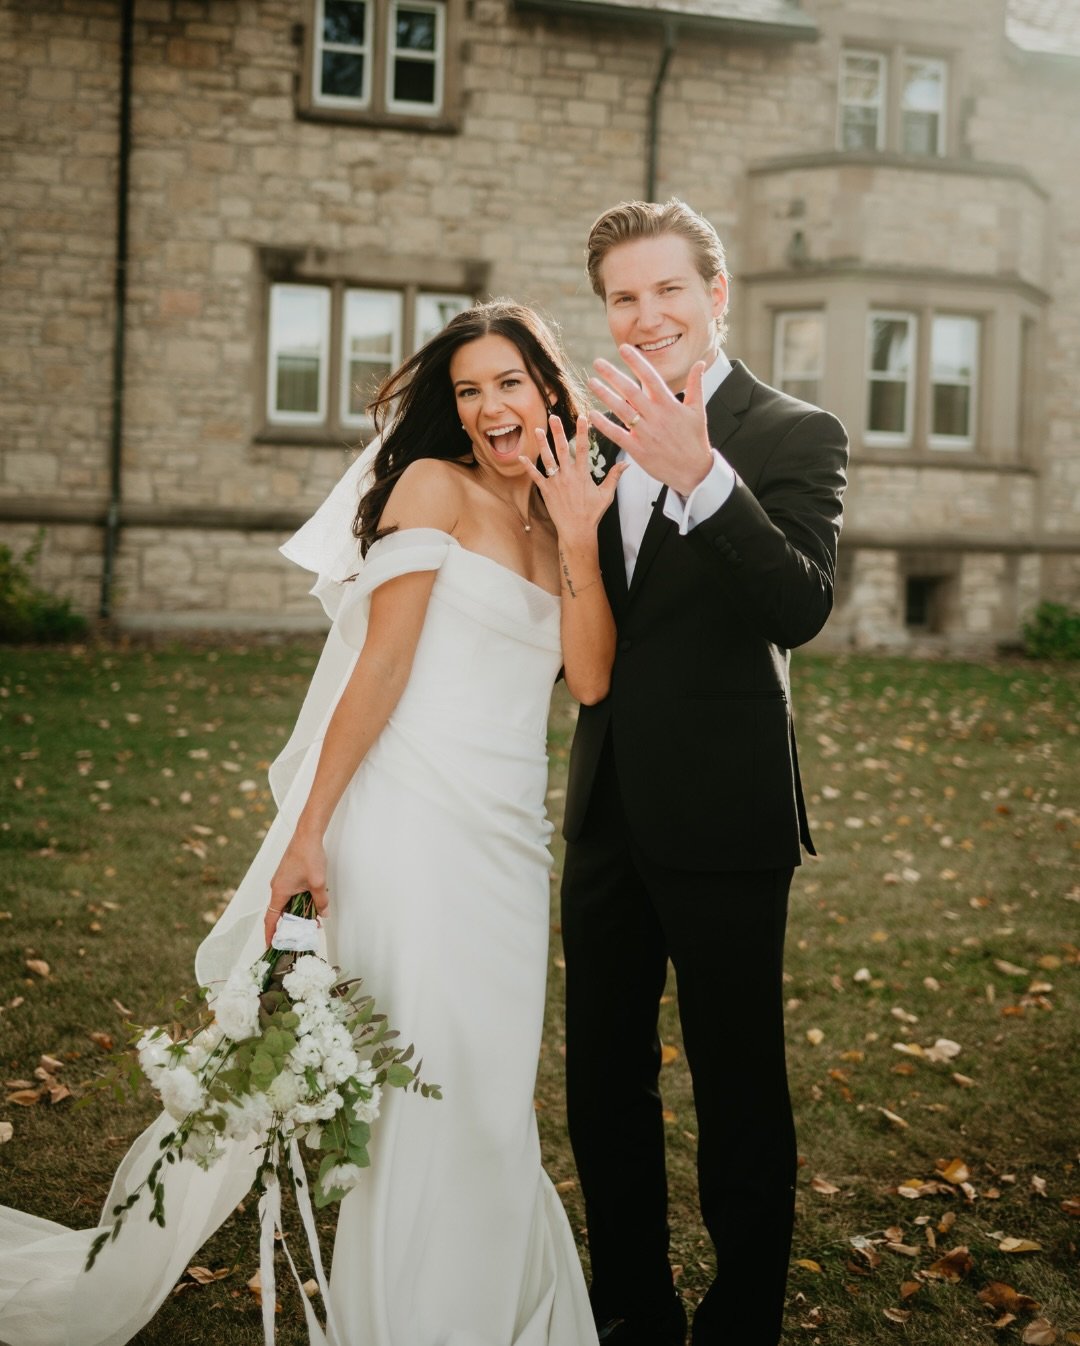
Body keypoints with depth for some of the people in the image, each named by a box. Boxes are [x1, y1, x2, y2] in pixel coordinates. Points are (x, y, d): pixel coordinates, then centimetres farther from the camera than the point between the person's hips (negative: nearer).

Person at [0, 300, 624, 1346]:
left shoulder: (560, 525, 15)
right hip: (412, 820, -6)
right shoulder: (434, 486, -2)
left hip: (507, 845, 6)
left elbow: (590, 680, 1)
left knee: (489, 1100, 14)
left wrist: (580, 539, -9)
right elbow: (383, 662, -9)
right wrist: (308, 831, -13)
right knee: (418, 1091, -5)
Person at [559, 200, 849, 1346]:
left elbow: (800, 608, -25)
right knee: (603, 1081, 16)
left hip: (721, 819, -6)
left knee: (739, 1090, 5)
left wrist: (698, 473, -39)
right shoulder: (602, 431, 10)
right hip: (609, 812, 7)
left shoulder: (794, 436, -9)